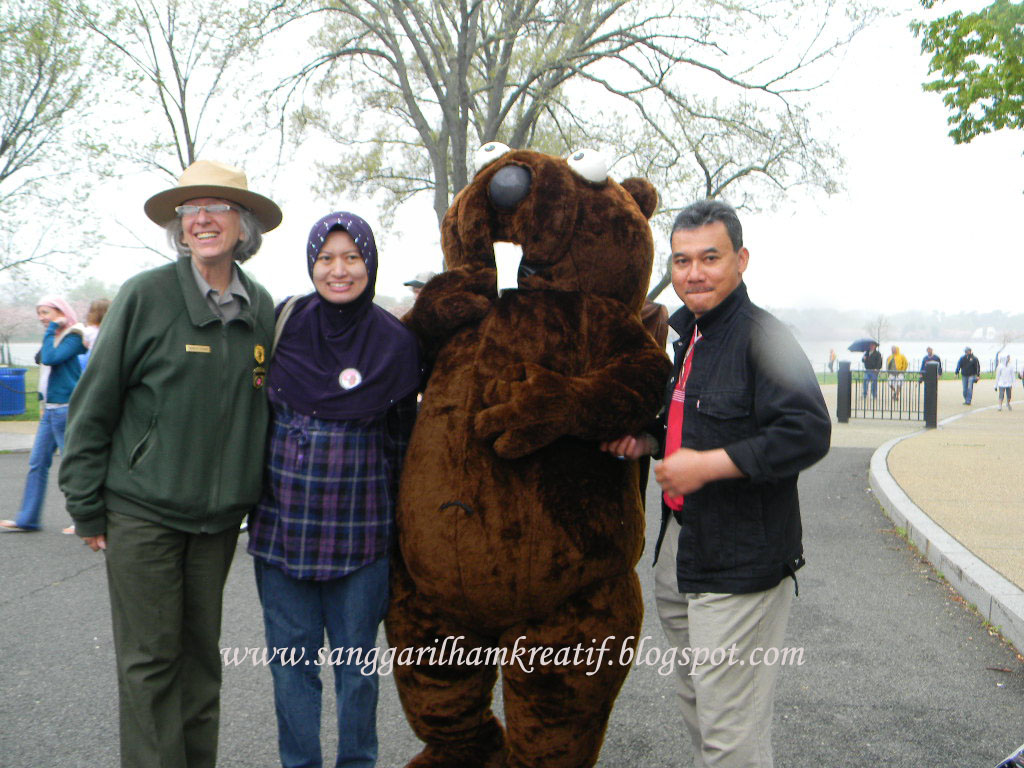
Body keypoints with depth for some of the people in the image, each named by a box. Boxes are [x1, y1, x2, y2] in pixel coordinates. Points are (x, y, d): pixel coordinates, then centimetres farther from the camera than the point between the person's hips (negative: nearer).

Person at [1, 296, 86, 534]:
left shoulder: (73, 337, -12)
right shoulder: (52, 337, 14)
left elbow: (50, 359, -26)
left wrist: (52, 329, -15)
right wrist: (43, 402, 18)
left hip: (66, 410, -9)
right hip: (49, 411, 9)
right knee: (36, 463, 10)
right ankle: (27, 519, 16)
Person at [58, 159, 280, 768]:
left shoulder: (262, 307, 4)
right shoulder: (146, 296, -8)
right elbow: (94, 404, -4)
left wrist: (259, 501, 13)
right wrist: (86, 506, -4)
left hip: (219, 514, 4)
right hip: (143, 511, -3)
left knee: (202, 651, 13)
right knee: (150, 656, 2)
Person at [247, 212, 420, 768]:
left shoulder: (396, 342, -2)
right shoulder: (282, 323, -1)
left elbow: (401, 437, 8)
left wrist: (399, 522, 10)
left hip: (359, 529, -1)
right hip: (282, 519, 1)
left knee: (357, 659, 10)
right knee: (291, 659, 9)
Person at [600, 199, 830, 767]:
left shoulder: (761, 336, -15)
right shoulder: (688, 333, 14)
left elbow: (807, 432, -26)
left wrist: (706, 464, -25)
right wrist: (650, 443, 10)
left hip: (740, 564, -9)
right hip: (680, 546, 9)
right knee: (695, 704, 22)